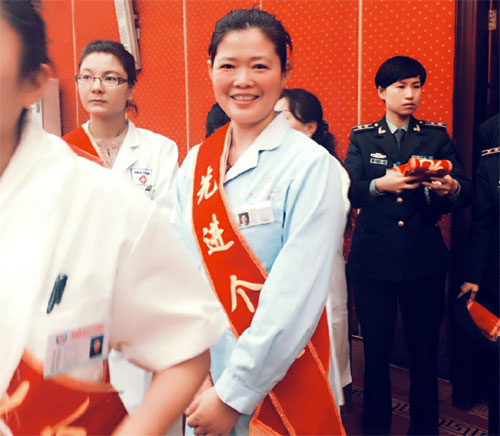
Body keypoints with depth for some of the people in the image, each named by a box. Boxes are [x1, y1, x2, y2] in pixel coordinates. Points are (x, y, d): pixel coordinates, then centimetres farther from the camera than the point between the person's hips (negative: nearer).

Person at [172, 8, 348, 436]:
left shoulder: (310, 166, -15)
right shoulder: (196, 164, 0)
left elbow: (294, 300, -19)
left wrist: (233, 394, -16)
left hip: (277, 380, -4)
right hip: (198, 376, 5)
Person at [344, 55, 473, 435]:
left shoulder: (437, 136, 8)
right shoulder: (362, 137, 6)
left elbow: (466, 192, -3)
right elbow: (350, 192, -8)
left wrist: (452, 188, -25)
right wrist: (380, 185, -28)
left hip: (424, 260, 1)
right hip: (373, 260, 0)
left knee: (425, 350, 6)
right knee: (376, 347, 8)